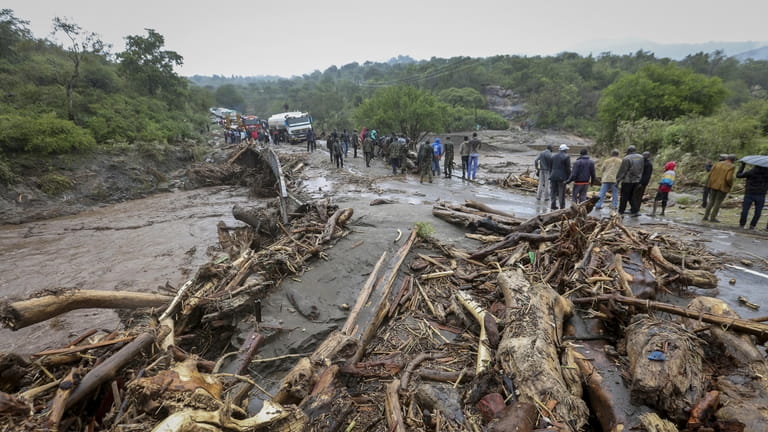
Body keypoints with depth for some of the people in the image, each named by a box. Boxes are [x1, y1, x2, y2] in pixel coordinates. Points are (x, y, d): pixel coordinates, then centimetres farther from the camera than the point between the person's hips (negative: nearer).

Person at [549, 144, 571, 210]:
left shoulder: (553, 156, 10)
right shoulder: (566, 157, -8)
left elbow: (550, 167, 13)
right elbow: (568, 168, -9)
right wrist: (569, 177, -1)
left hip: (553, 177, 5)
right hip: (562, 177, -5)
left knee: (554, 191, 12)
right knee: (561, 193, 0)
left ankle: (553, 205, 14)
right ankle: (562, 207, 3)